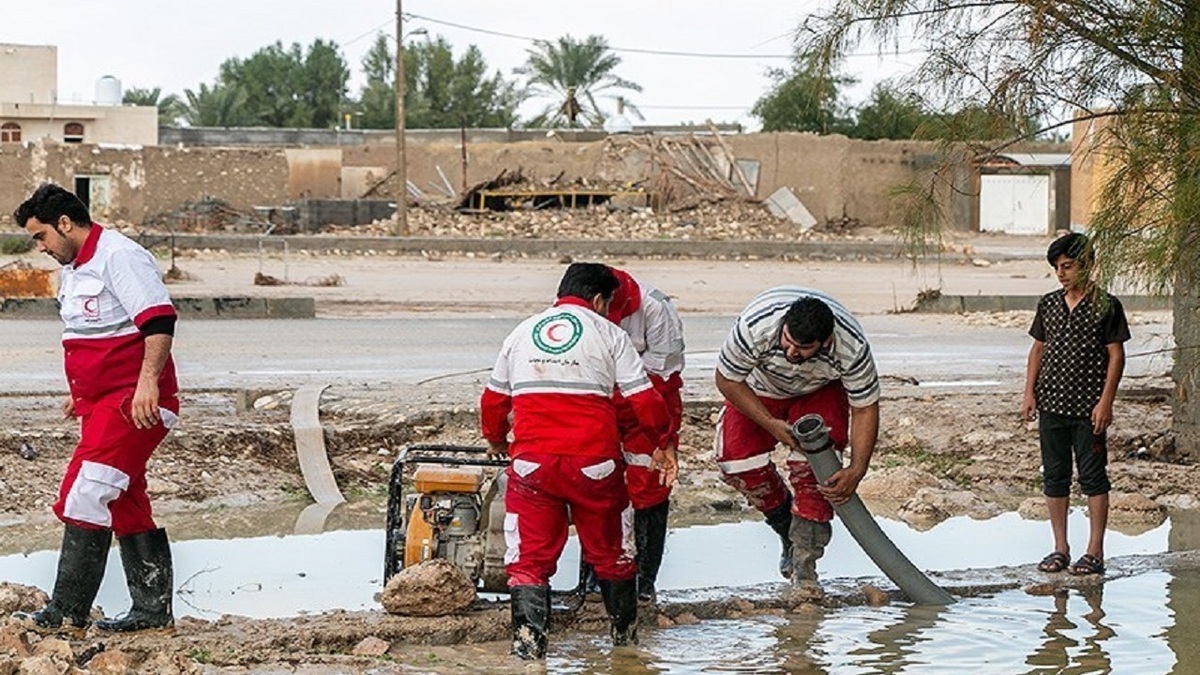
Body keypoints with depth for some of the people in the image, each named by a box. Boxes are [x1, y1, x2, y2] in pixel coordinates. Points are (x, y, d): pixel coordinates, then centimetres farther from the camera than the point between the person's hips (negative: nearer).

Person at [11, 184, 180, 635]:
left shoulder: (119, 256, -13)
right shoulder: (76, 268, 19)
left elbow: (159, 320, -23)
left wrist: (147, 381, -31)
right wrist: (81, 394, 28)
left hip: (133, 403, -11)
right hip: (103, 403, 11)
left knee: (85, 496, -14)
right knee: (125, 506, 11)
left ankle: (66, 614, -13)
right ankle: (153, 611, 16)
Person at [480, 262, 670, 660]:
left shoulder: (521, 333, 15)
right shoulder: (608, 333, 5)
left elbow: (494, 400, 23)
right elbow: (645, 403, 2)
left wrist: (495, 440, 42)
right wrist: (662, 439, 21)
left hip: (531, 461, 1)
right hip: (594, 461, -1)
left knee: (529, 556, 6)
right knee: (611, 552, 17)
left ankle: (528, 639, -9)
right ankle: (625, 633, 29)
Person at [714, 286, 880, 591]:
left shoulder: (852, 347, -38)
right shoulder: (756, 326, -41)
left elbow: (865, 409, -23)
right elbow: (727, 380, -22)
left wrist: (856, 471, -32)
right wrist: (770, 423, -27)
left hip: (820, 391, -1)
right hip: (760, 389, 1)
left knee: (814, 465, -22)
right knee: (735, 459, -15)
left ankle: (804, 565, -15)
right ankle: (787, 530, 10)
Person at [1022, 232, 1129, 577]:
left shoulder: (1106, 306, -5)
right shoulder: (1048, 304, 9)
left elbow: (1116, 356, -5)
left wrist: (1105, 402, -12)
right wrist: (1029, 393, 6)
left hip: (1089, 408, -5)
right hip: (1051, 403, 5)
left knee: (1093, 477, 0)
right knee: (1054, 477, 8)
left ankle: (1095, 551, 4)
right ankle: (1060, 549, 16)